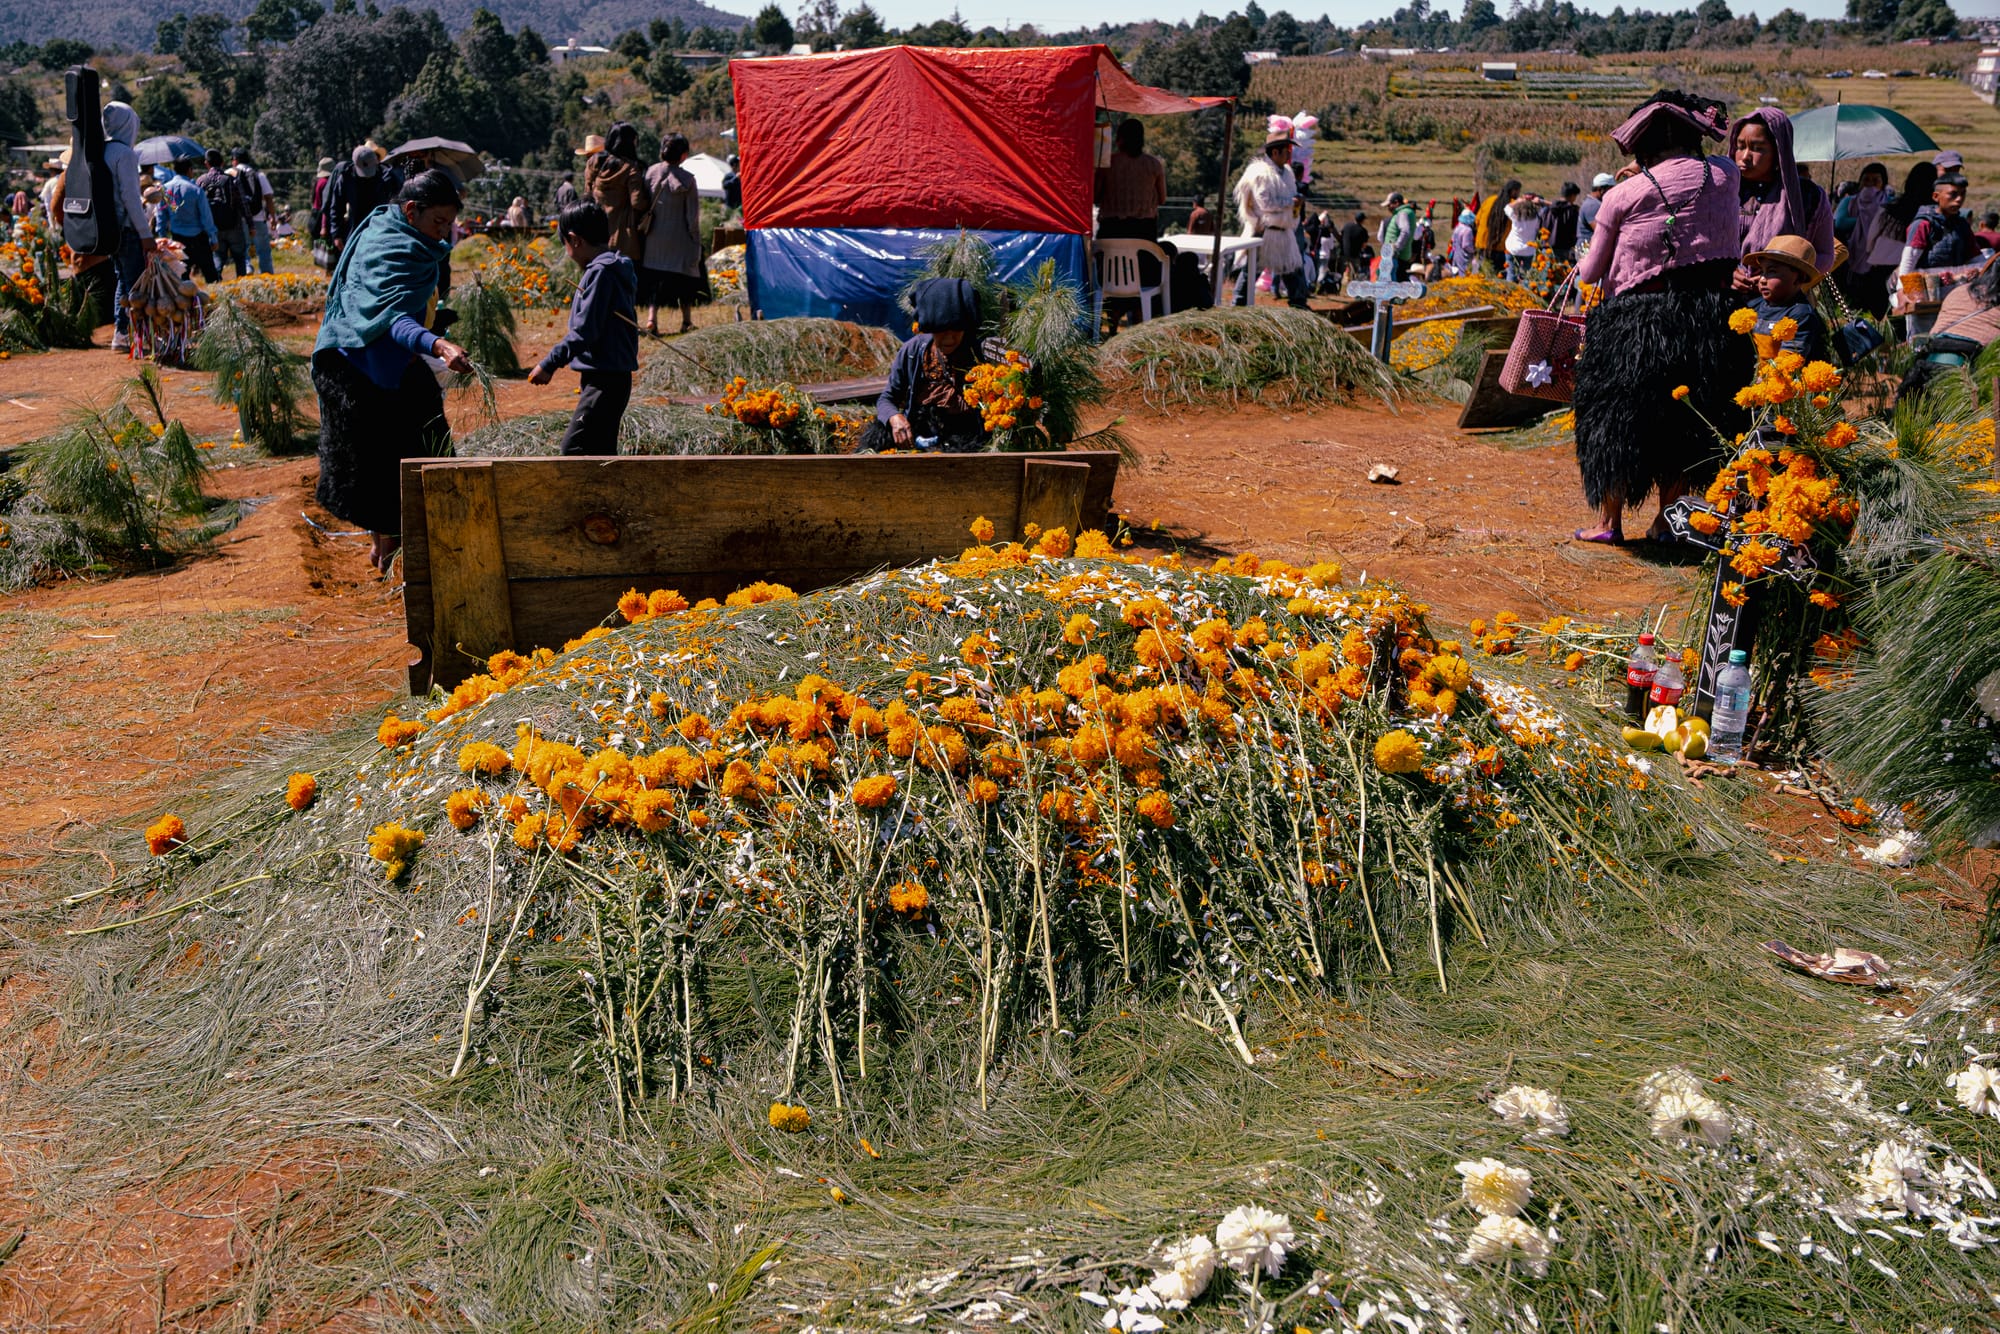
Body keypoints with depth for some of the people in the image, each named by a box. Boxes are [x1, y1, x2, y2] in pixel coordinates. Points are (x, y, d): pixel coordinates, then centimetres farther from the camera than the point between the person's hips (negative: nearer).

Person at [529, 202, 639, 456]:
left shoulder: (600, 272, -16)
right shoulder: (619, 269, 13)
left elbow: (584, 331, -20)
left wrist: (550, 363, -15)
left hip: (603, 382, -10)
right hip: (614, 377, 10)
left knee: (575, 446, -11)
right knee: (599, 449, 16)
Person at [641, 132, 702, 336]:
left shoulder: (651, 172, -3)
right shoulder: (686, 178, -10)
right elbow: (692, 214, -9)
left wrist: (645, 227, 8)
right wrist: (696, 240, 0)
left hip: (655, 237, 2)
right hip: (679, 239, -2)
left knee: (654, 278, 6)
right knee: (684, 278, 12)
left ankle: (651, 316, -10)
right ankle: (687, 321, 19)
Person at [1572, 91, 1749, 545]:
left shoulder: (1624, 194, -6)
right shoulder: (1724, 176, 2)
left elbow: (1590, 274, 3)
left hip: (1639, 321, -2)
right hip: (1710, 317, 3)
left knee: (1619, 419, 12)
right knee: (1686, 421, 15)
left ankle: (1610, 521, 18)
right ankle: (1666, 520, 21)